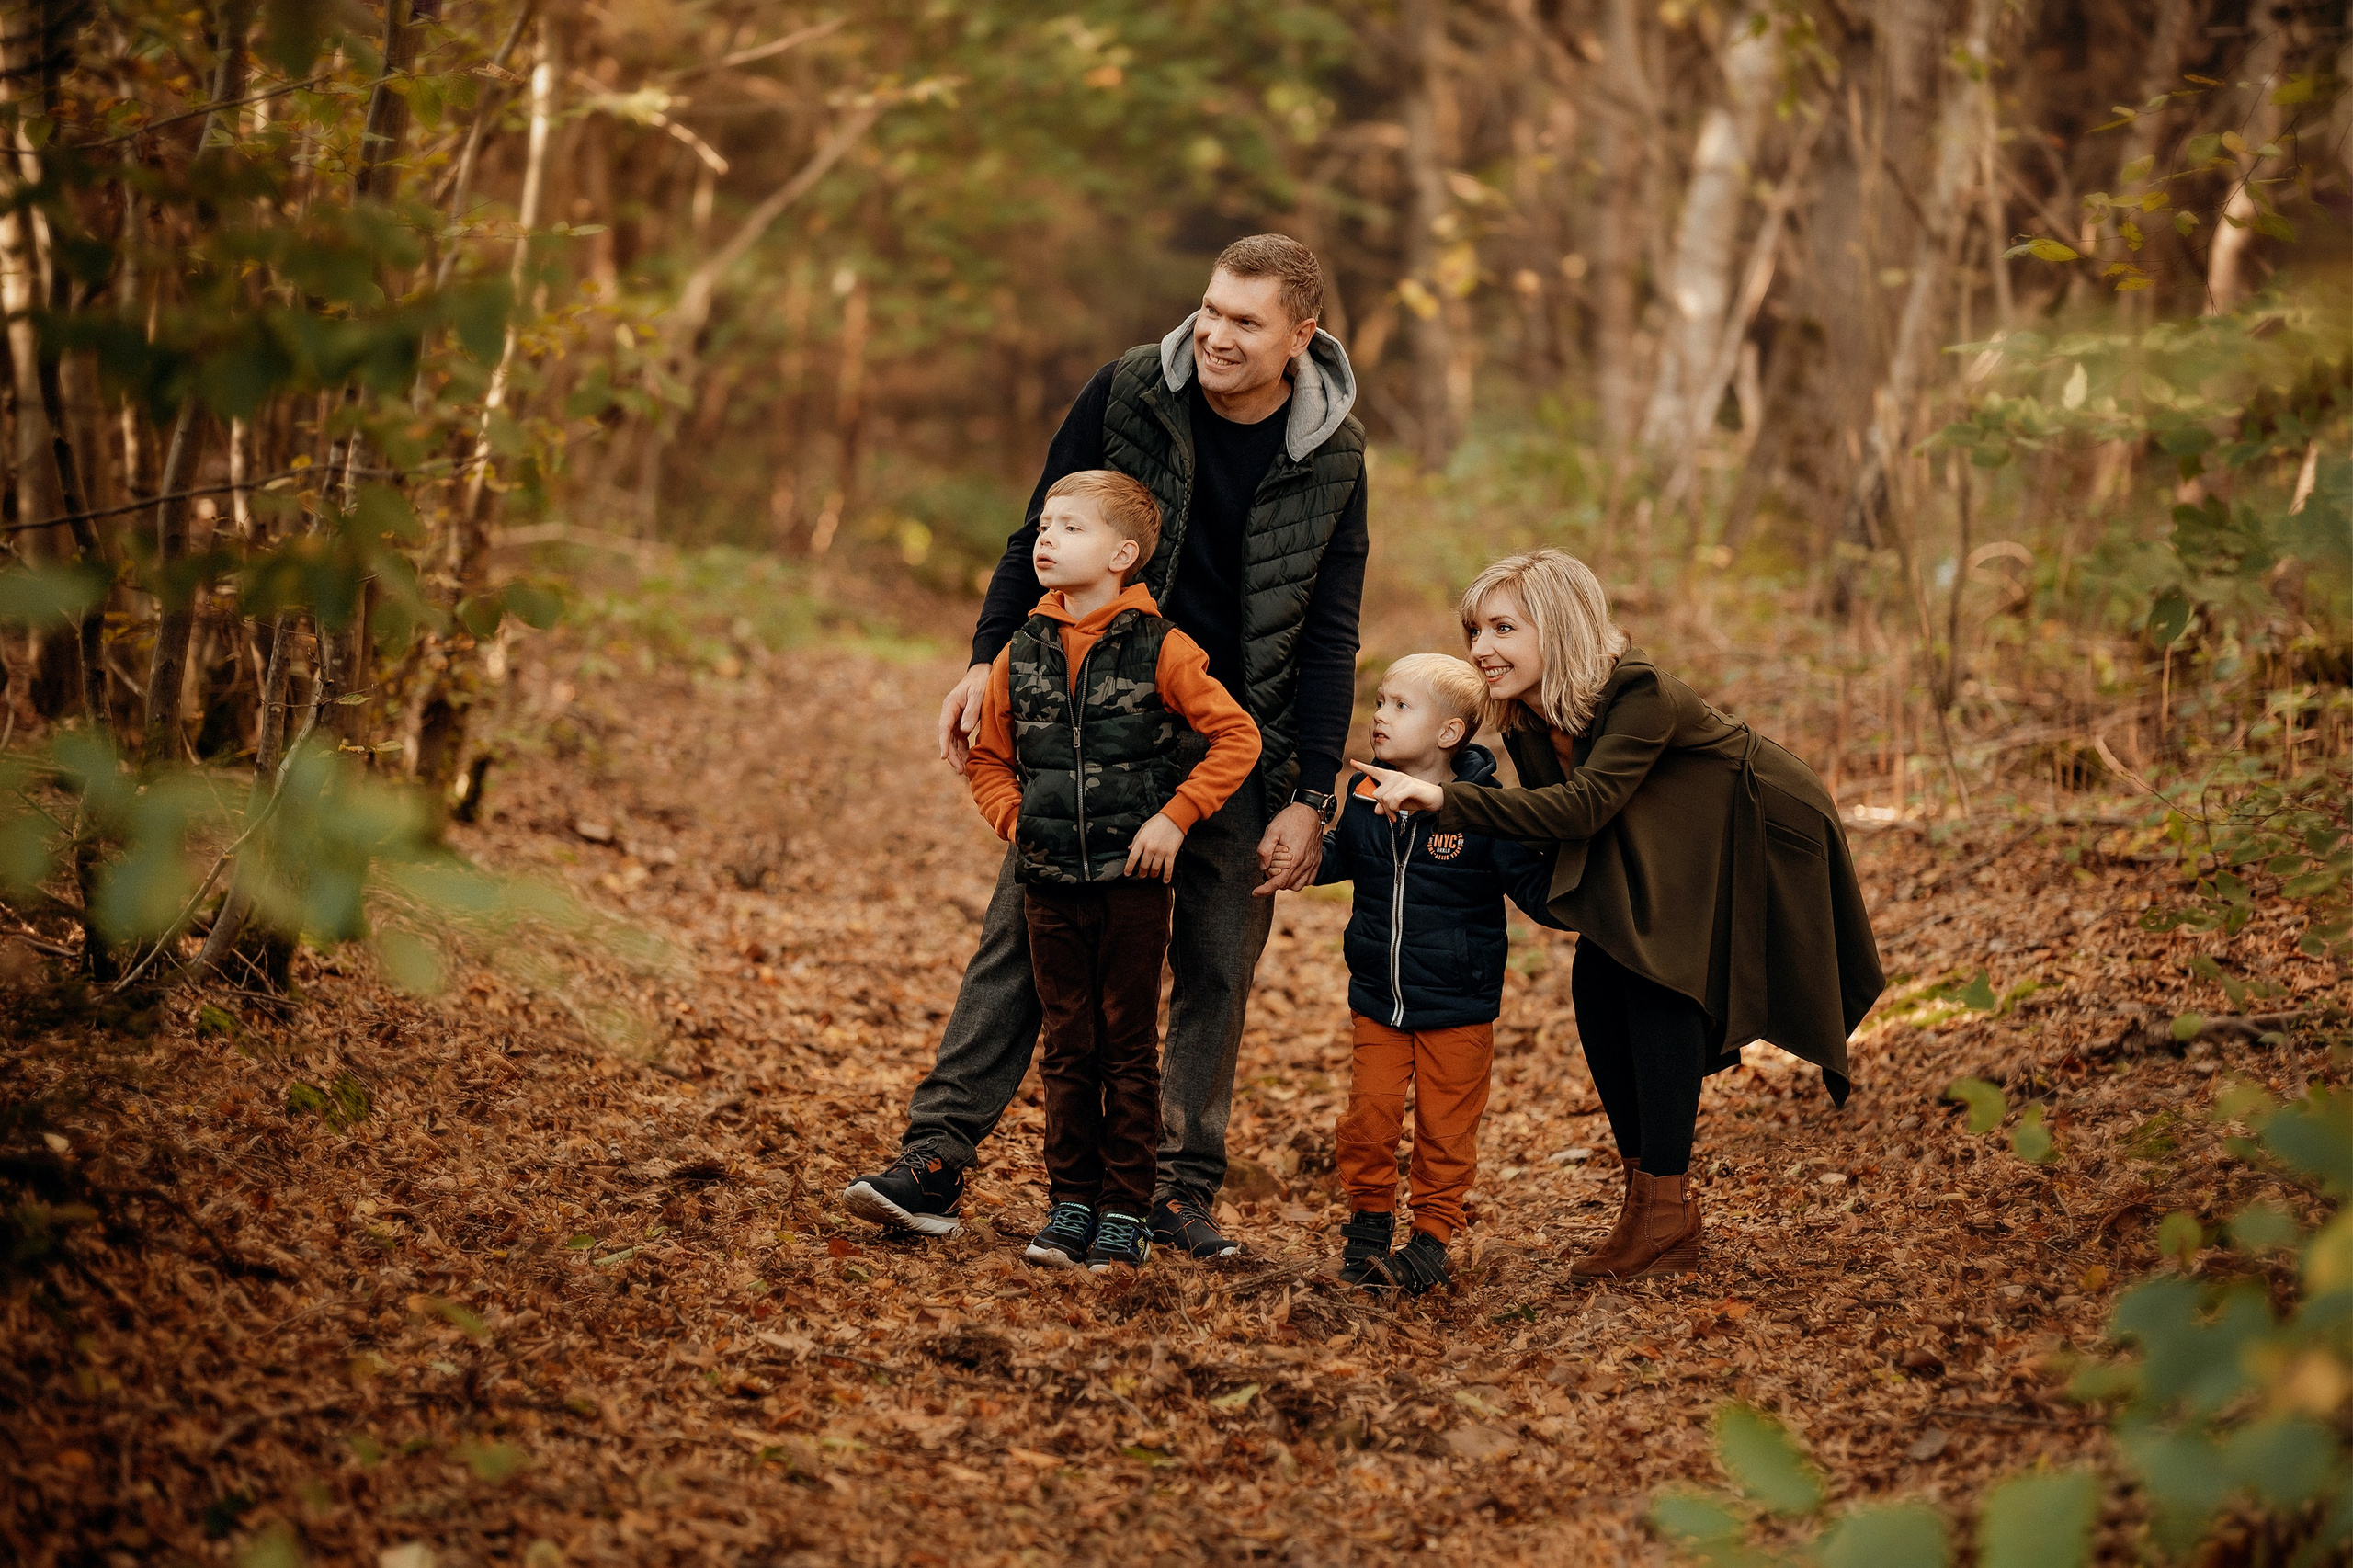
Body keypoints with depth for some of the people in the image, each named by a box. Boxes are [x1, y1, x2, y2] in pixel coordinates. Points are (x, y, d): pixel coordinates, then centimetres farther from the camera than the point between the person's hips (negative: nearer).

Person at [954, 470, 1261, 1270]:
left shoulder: (1160, 649, -8)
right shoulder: (1022, 652, 5)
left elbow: (1237, 738, -7)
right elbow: (988, 758, 16)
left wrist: (1174, 816, -12)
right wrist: (1018, 820, 1)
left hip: (1133, 880, -3)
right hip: (1051, 883, 4)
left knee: (1128, 1048, 4)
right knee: (1068, 1047, 9)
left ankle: (1127, 1210, 11)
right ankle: (1071, 1202, 17)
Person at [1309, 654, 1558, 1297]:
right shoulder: (1365, 796, 1)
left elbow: (1533, 883, -9)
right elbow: (1333, 861, 19)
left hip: (1458, 1010, -3)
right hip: (1378, 1001, 4)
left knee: (1444, 1129, 4)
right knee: (1368, 1117, 3)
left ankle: (1432, 1236, 18)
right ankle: (1369, 1219, 22)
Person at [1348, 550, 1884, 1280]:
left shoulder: (1641, 694, -32)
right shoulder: (1527, 726, -8)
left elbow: (1585, 806, -43)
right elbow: (1557, 830, 2)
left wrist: (1448, 800, -49)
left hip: (1753, 839, -8)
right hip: (1653, 858, 8)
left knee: (1654, 978, -20)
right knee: (1597, 983, -6)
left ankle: (1667, 1212, -16)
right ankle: (1645, 1193, 5)